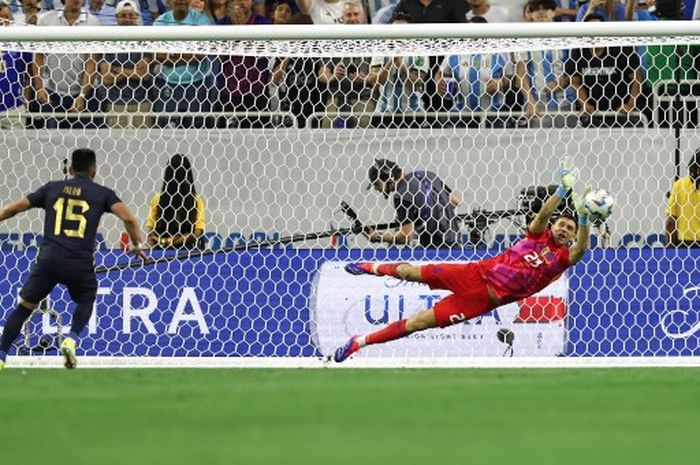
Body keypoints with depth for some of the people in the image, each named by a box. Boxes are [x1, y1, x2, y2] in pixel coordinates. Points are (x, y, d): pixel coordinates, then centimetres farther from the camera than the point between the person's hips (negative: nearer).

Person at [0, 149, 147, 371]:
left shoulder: (52, 188, 16)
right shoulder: (103, 193, 10)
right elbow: (128, 218, -3)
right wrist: (136, 245, 11)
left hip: (48, 258, 1)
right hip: (80, 264, -1)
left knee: (24, 306, 12)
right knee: (86, 300, 27)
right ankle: (72, 339, 3)